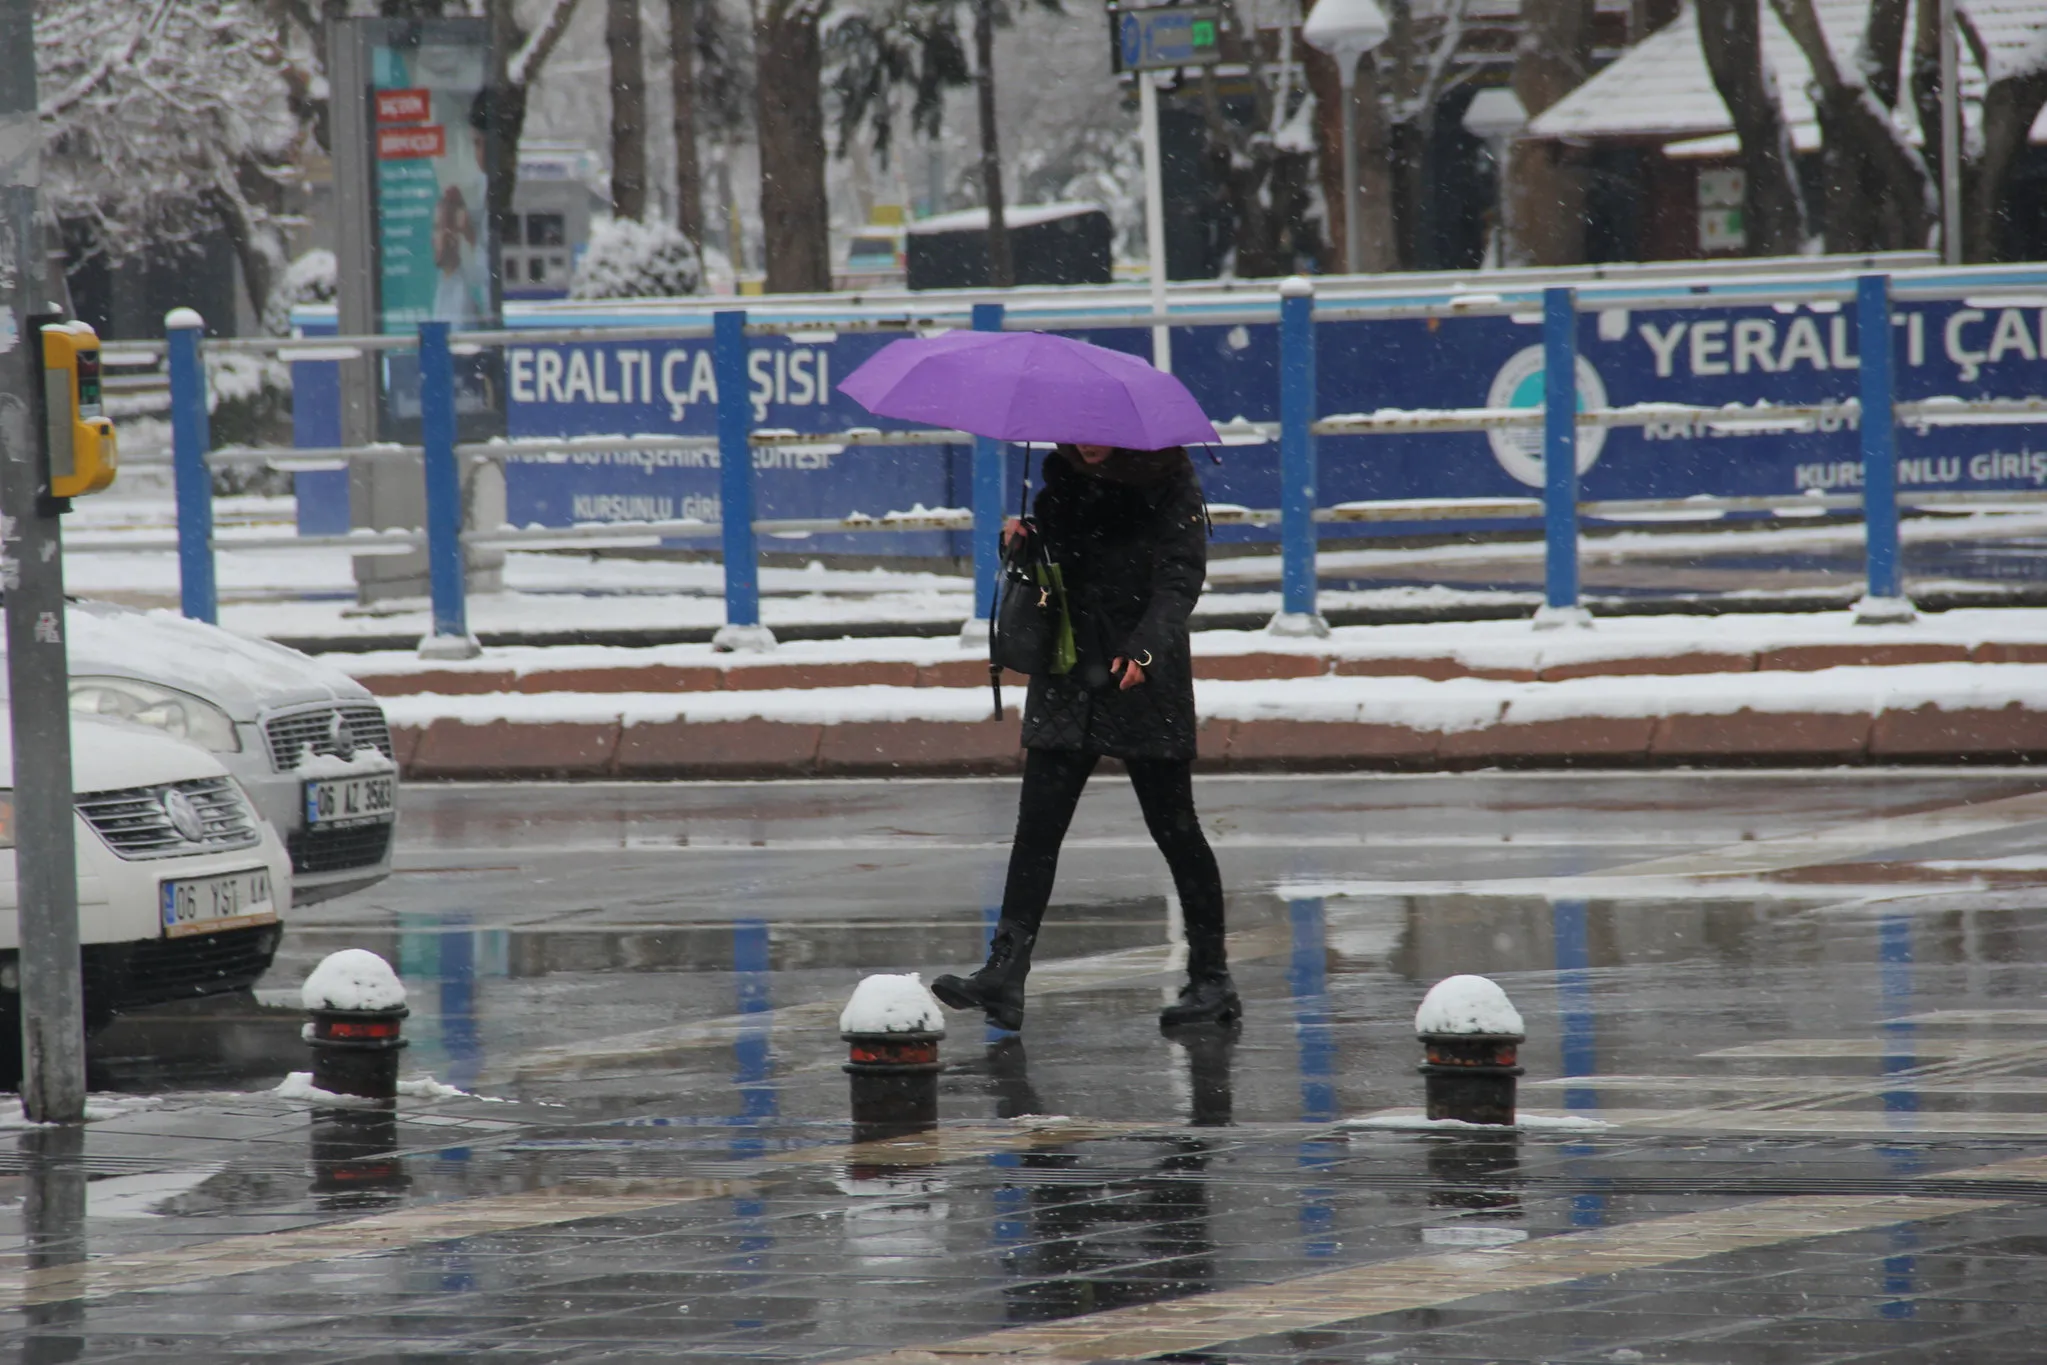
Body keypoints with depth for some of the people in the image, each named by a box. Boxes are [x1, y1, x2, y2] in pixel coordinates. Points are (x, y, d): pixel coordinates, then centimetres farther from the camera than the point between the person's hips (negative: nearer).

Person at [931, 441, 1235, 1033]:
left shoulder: (1170, 484, -8)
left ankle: (1212, 979, 12)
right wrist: (1025, 536, -4)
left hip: (1147, 680, -5)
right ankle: (1005, 974, -9)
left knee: (1172, 826, 1)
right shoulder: (1064, 475, 7)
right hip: (1069, 676, 5)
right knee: (1037, 824, -4)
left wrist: (1145, 648, -33)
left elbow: (1180, 579, -17)